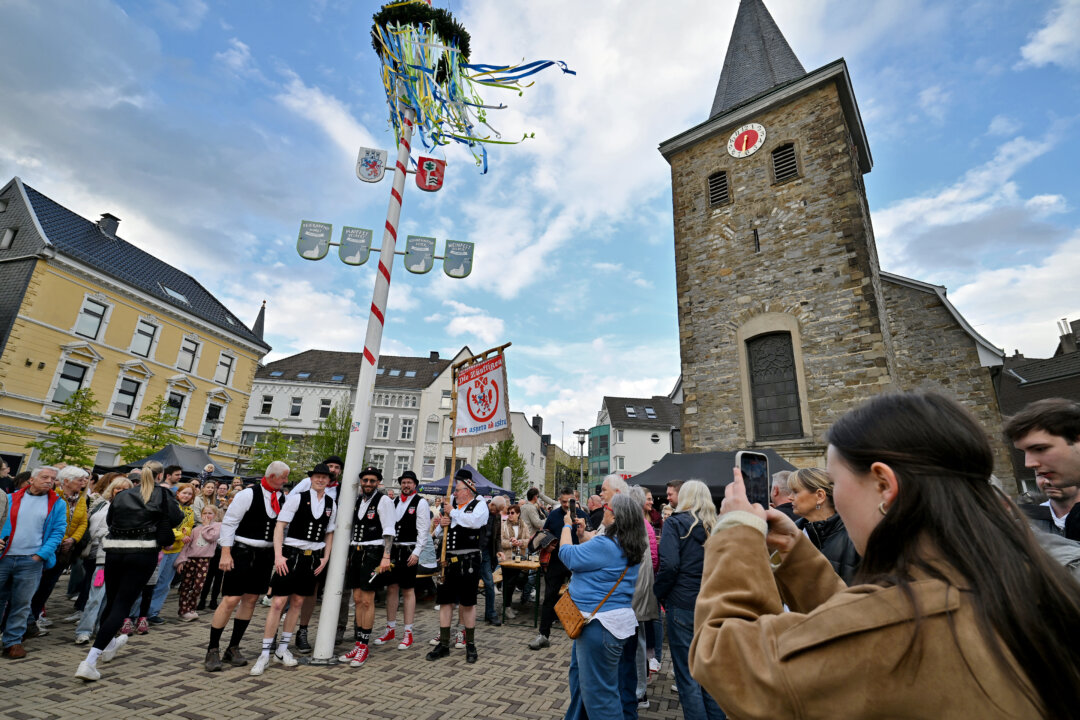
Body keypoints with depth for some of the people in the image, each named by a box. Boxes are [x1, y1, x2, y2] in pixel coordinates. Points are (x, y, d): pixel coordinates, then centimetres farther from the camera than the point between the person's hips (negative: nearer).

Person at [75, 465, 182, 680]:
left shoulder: (121, 496, 10)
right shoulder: (162, 496, -1)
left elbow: (109, 520, 16)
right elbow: (176, 519, -4)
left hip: (114, 551, 5)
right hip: (143, 554, -5)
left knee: (111, 601, 21)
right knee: (122, 604, -2)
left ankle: (109, 645, 42)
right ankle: (89, 662, -11)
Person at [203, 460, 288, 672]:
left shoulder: (283, 498, 3)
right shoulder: (248, 494, -13)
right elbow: (228, 523, -10)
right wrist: (226, 553, -13)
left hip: (266, 555, 5)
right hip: (242, 551, -5)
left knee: (250, 600, 10)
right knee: (231, 600, -3)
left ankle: (233, 648, 24)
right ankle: (212, 650, 14)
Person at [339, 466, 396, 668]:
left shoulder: (383, 500, -8)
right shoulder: (358, 499, 12)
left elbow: (389, 530, -13)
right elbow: (353, 526, 18)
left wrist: (386, 556, -19)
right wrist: (349, 552, 15)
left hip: (372, 552, -6)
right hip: (355, 551, 6)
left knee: (367, 600, -2)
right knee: (357, 599, 12)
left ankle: (364, 646, 10)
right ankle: (357, 644, 22)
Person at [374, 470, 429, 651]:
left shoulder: (420, 503, -5)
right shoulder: (394, 502, 12)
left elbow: (424, 530, -9)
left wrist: (416, 552, -15)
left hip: (409, 551, -5)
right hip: (392, 550, 5)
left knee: (408, 591, 1)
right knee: (391, 589, 11)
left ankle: (408, 633, 11)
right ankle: (390, 629, 25)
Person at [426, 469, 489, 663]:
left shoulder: (479, 504, -3)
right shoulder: (452, 505, 13)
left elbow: (475, 521, -26)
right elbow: (439, 533, 19)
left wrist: (453, 512, -14)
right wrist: (442, 525, -5)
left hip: (469, 561, -5)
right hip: (449, 560, 5)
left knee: (468, 603, 4)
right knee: (445, 601, 10)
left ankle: (470, 645, 20)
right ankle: (444, 644, 24)